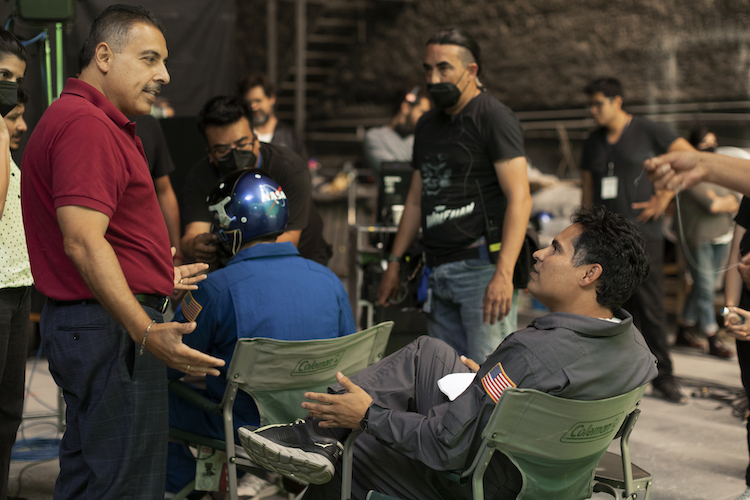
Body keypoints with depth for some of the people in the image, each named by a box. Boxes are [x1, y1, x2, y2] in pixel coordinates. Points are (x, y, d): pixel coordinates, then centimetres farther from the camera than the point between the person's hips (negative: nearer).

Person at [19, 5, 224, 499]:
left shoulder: (102, 124, 19)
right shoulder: (86, 125, -17)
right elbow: (83, 242, -26)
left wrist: (159, 277, 35)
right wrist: (146, 331, -32)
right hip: (111, 328, -12)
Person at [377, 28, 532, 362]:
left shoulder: (494, 117, -6)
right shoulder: (428, 125, 18)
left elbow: (519, 198, -15)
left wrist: (503, 273, -24)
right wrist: (394, 262, 19)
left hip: (481, 267, -8)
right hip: (439, 272, 8)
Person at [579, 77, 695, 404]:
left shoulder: (647, 132, -1)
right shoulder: (593, 142, 14)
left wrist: (664, 197, -6)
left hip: (642, 237, -4)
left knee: (651, 308, -4)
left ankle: (663, 377, 4)